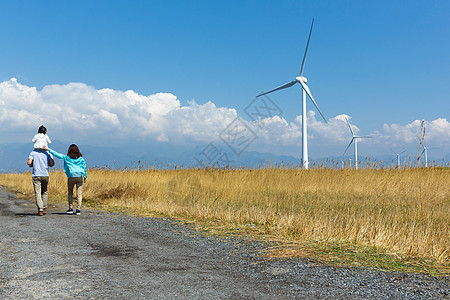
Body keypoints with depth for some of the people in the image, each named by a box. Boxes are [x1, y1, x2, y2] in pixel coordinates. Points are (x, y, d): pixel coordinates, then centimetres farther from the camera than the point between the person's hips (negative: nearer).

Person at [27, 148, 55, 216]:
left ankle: (40, 210, -11)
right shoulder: (48, 153, 2)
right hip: (45, 175, 1)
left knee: (37, 193, -2)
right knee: (44, 192, 15)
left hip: (36, 175, -1)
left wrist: (33, 164, 12)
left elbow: (29, 162, -9)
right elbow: (52, 163, -8)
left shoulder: (33, 153, 2)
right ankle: (44, 209, 18)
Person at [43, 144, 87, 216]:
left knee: (70, 193, 15)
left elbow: (57, 154, 3)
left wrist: (48, 149, 9)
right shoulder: (81, 159, 4)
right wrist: (85, 177, 15)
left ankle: (70, 209, 10)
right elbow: (84, 168, 6)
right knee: (79, 194, 2)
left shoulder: (66, 158, 2)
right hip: (79, 177, 0)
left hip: (71, 177, 0)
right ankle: (78, 210, -3)